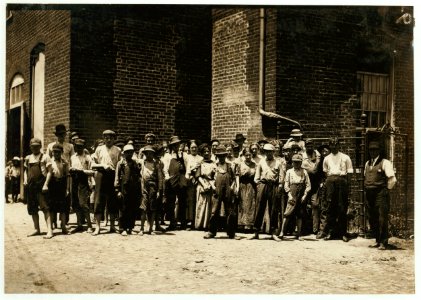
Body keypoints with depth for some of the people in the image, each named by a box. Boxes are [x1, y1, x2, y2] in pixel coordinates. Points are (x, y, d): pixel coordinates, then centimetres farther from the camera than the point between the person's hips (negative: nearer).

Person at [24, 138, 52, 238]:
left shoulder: (44, 157, 0)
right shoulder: (28, 158, 16)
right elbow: (26, 171, 23)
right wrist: (25, 180, 5)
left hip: (41, 185, -6)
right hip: (30, 185, 6)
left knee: (45, 208, -12)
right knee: (32, 209, 11)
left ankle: (49, 230, -14)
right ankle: (37, 229, 23)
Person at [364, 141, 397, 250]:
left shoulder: (385, 162, -6)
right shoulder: (367, 163, 15)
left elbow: (392, 179, -10)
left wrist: (386, 190, -5)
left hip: (381, 195, -7)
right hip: (370, 195, 7)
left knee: (382, 219, -6)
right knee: (372, 219, 10)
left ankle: (383, 242, 1)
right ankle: (378, 241, 21)